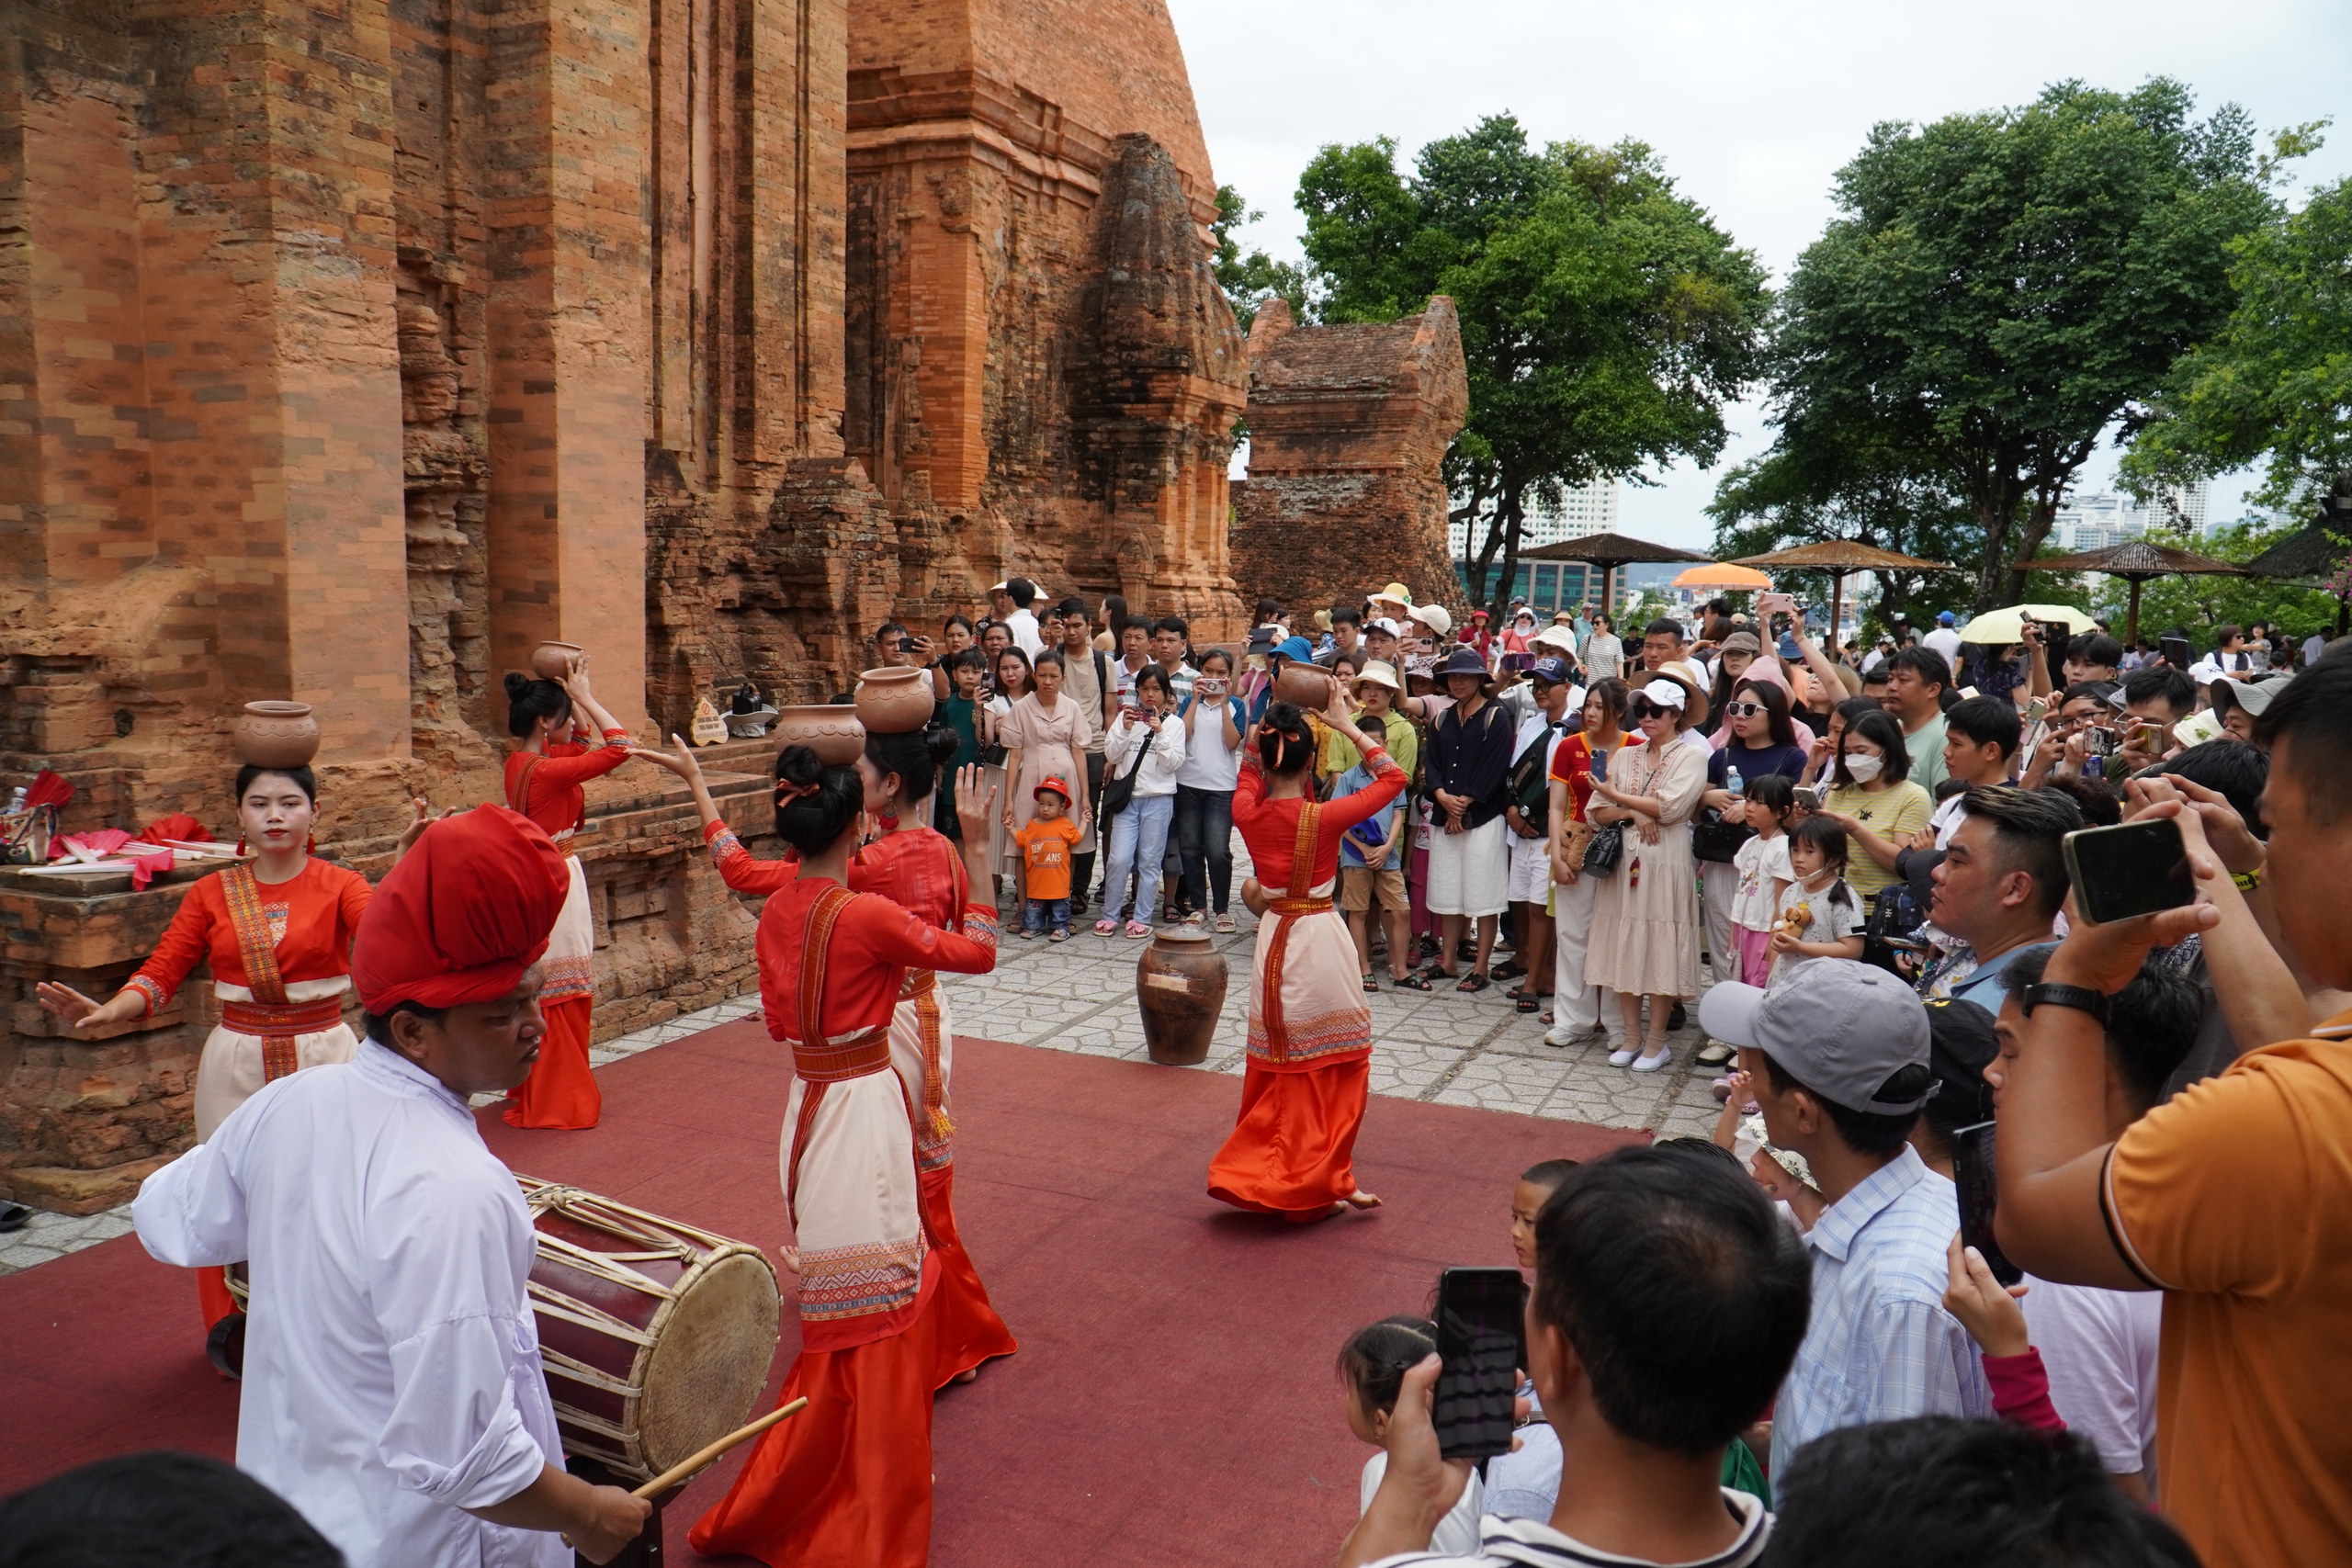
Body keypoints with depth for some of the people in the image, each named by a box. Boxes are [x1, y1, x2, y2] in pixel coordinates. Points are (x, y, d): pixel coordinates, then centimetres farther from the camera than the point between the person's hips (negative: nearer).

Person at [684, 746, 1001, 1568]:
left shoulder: (778, 911, 2)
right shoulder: (868, 916, -21)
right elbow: (977, 951, -10)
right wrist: (976, 848, -9)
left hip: (808, 1098, 8)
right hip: (864, 1106, -8)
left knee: (835, 1304, 22)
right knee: (875, 1297, 5)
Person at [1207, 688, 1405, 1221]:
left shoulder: (1248, 812, -7)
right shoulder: (1324, 818, -17)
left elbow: (1249, 773, 18)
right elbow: (1393, 778, -7)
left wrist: (1268, 725, 7)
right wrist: (1347, 726, -5)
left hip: (1272, 938, 4)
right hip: (1320, 941, -4)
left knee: (1280, 1067, 17)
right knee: (1335, 1065, 10)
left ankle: (1261, 1174, 24)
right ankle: (1325, 1183, 12)